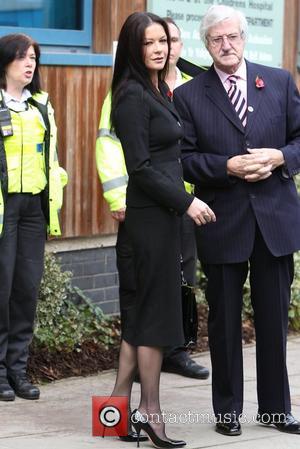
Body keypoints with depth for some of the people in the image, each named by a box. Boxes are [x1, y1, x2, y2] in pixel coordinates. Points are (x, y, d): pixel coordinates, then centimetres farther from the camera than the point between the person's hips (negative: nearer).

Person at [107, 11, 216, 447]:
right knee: (158, 308, -3)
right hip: (151, 211, -9)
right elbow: (140, 166, -18)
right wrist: (186, 201, -17)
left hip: (163, 210, 9)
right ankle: (150, 412, 3)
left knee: (144, 307, 11)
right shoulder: (132, 95, -14)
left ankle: (119, 403, 16)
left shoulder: (159, 91, 13)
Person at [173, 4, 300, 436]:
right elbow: (185, 160, -4)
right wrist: (228, 167, -18)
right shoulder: (188, 96, -1)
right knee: (224, 320, 8)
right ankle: (227, 409, 20)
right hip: (222, 222, -1)